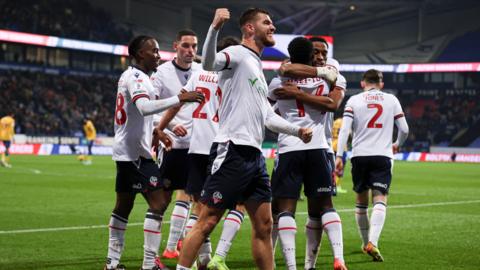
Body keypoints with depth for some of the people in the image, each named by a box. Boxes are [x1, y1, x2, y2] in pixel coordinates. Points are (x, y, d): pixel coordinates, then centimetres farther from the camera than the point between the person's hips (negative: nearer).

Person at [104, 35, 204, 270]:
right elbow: (144, 107, -32)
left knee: (123, 205, 14)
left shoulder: (131, 76, 17)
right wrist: (179, 98, -35)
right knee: (158, 202, -12)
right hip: (135, 152, -11)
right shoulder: (136, 77, -14)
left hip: (125, 151, 11)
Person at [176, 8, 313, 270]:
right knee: (207, 221, -8)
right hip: (232, 151, -9)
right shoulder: (237, 54, -3)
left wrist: (297, 130, 25)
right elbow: (209, 63, -26)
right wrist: (215, 27, -41)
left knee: (264, 225, 9)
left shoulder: (258, 68, 25)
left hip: (254, 155, 9)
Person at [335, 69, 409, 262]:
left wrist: (339, 155, -8)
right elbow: (404, 129, 8)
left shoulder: (354, 100, 7)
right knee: (380, 201, -7)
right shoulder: (391, 100, 9)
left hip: (359, 155, 1)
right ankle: (373, 242, -26)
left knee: (361, 200, 15)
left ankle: (366, 243, 25)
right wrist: (397, 145, 28)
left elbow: (344, 129, -5)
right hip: (382, 155, -1)